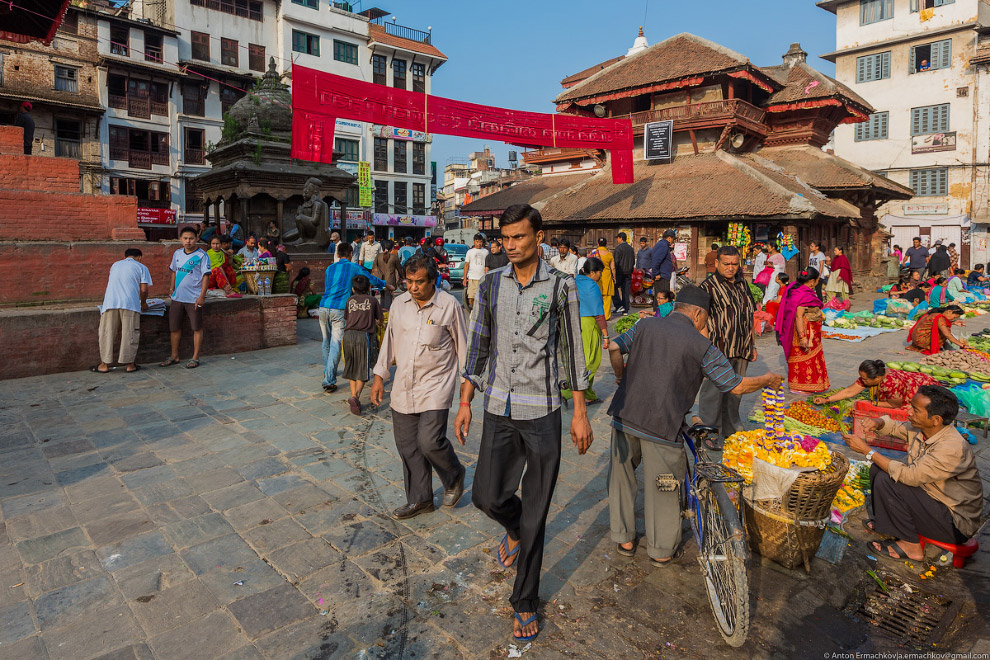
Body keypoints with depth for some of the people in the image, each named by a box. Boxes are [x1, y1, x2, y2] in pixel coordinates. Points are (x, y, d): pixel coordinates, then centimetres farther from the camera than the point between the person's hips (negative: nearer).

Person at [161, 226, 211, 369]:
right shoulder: (177, 253, 10)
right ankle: (174, 356, 24)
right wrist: (172, 288, 14)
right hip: (177, 298, 6)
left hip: (194, 299, -6)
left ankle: (195, 357, 12)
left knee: (197, 328, 2)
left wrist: (201, 296, -15)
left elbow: (206, 276, -10)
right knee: (173, 327, 11)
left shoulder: (201, 255, -7)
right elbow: (174, 272, 22)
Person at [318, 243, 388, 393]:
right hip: (339, 309, -5)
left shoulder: (329, 268, 19)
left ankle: (327, 373, 35)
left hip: (324, 307, 5)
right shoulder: (353, 268, 4)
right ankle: (329, 381, -7)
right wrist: (385, 285, 33)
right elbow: (371, 279, 13)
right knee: (335, 345, -4)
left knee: (326, 343, 19)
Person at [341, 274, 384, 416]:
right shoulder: (372, 300, 13)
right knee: (362, 370, -1)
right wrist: (376, 323, 47)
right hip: (364, 335, -2)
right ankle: (355, 396, -21)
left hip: (348, 335, 2)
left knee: (351, 369, 16)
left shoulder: (350, 300, 18)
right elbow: (381, 320, 23)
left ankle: (354, 395, 12)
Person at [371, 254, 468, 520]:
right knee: (407, 445, 8)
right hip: (403, 387, 5)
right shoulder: (399, 304, 5)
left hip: (436, 386, -5)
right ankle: (420, 500, 25)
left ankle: (454, 476, 17)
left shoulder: (450, 305, -8)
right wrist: (379, 376, 14)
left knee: (429, 441, -15)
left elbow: (463, 347, -1)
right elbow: (389, 340, 15)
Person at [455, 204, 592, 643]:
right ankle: (516, 530, 44)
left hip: (542, 413, -3)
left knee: (535, 513, 6)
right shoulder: (491, 284, 5)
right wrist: (465, 401, 7)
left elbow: (572, 351, 0)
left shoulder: (560, 286, -4)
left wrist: (580, 413, -2)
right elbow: (477, 346, 10)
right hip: (498, 410, 3)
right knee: (487, 496, 6)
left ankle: (525, 602, 26)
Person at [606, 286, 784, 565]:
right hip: (662, 426, -3)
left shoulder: (646, 325, 6)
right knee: (663, 490, 14)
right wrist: (767, 381, 21)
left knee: (621, 479, 20)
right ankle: (662, 550, 29)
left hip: (625, 415, 4)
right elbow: (737, 386, 2)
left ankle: (624, 539, 32)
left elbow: (614, 347, 1)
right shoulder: (701, 346, -2)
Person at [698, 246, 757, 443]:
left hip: (741, 351, 6)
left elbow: (749, 316, 21)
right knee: (713, 391, -3)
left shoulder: (743, 284, 15)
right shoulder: (708, 286, -6)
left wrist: (753, 345, 19)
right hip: (718, 350, -6)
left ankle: (731, 429, 30)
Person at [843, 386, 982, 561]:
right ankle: (886, 523, 12)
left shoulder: (952, 449, -30)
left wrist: (867, 451, -27)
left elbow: (909, 475, -32)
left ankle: (911, 545, -7)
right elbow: (894, 426, 14)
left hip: (957, 525, -8)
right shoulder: (921, 429, -7)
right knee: (878, 468, 1)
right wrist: (878, 423, -10)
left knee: (886, 481, -24)